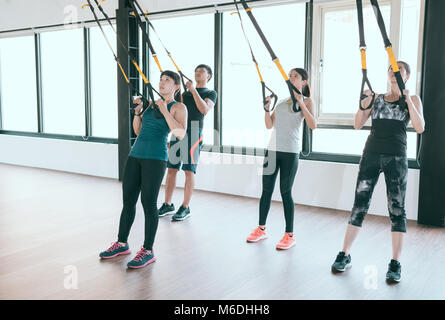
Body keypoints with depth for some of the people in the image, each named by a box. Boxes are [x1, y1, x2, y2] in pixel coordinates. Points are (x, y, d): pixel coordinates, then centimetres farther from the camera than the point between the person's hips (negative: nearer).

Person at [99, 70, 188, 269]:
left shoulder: (178, 107, 0)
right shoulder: (151, 103, 19)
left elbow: (180, 134, -15)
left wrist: (164, 111, -14)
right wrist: (138, 111, 8)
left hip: (156, 157, -7)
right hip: (136, 154, 7)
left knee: (148, 202, -4)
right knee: (128, 199, 11)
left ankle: (148, 251, 8)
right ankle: (122, 244, 26)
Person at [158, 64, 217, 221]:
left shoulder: (211, 93, 8)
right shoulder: (186, 92, 26)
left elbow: (204, 109, -11)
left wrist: (193, 90, -12)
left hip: (194, 130, -6)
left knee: (189, 170, -7)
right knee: (171, 168, 5)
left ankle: (185, 208, 0)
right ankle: (167, 204, 13)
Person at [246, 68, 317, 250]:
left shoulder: (306, 101, 3)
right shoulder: (282, 100, 20)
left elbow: (313, 125, -12)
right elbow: (269, 125, 15)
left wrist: (301, 103, -15)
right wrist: (267, 107, 1)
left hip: (290, 151, -6)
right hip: (272, 148, 6)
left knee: (285, 192, -4)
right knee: (266, 190, 8)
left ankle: (289, 235, 6)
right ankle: (261, 229, 21)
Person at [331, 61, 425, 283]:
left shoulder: (412, 100, 9)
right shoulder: (376, 98, 14)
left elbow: (420, 128, -6)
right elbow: (358, 125, 9)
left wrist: (407, 100, -12)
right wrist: (364, 104, -6)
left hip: (396, 157, -1)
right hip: (371, 154, 2)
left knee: (397, 208, 0)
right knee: (359, 204, 0)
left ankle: (395, 263, 7)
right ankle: (344, 255, 7)